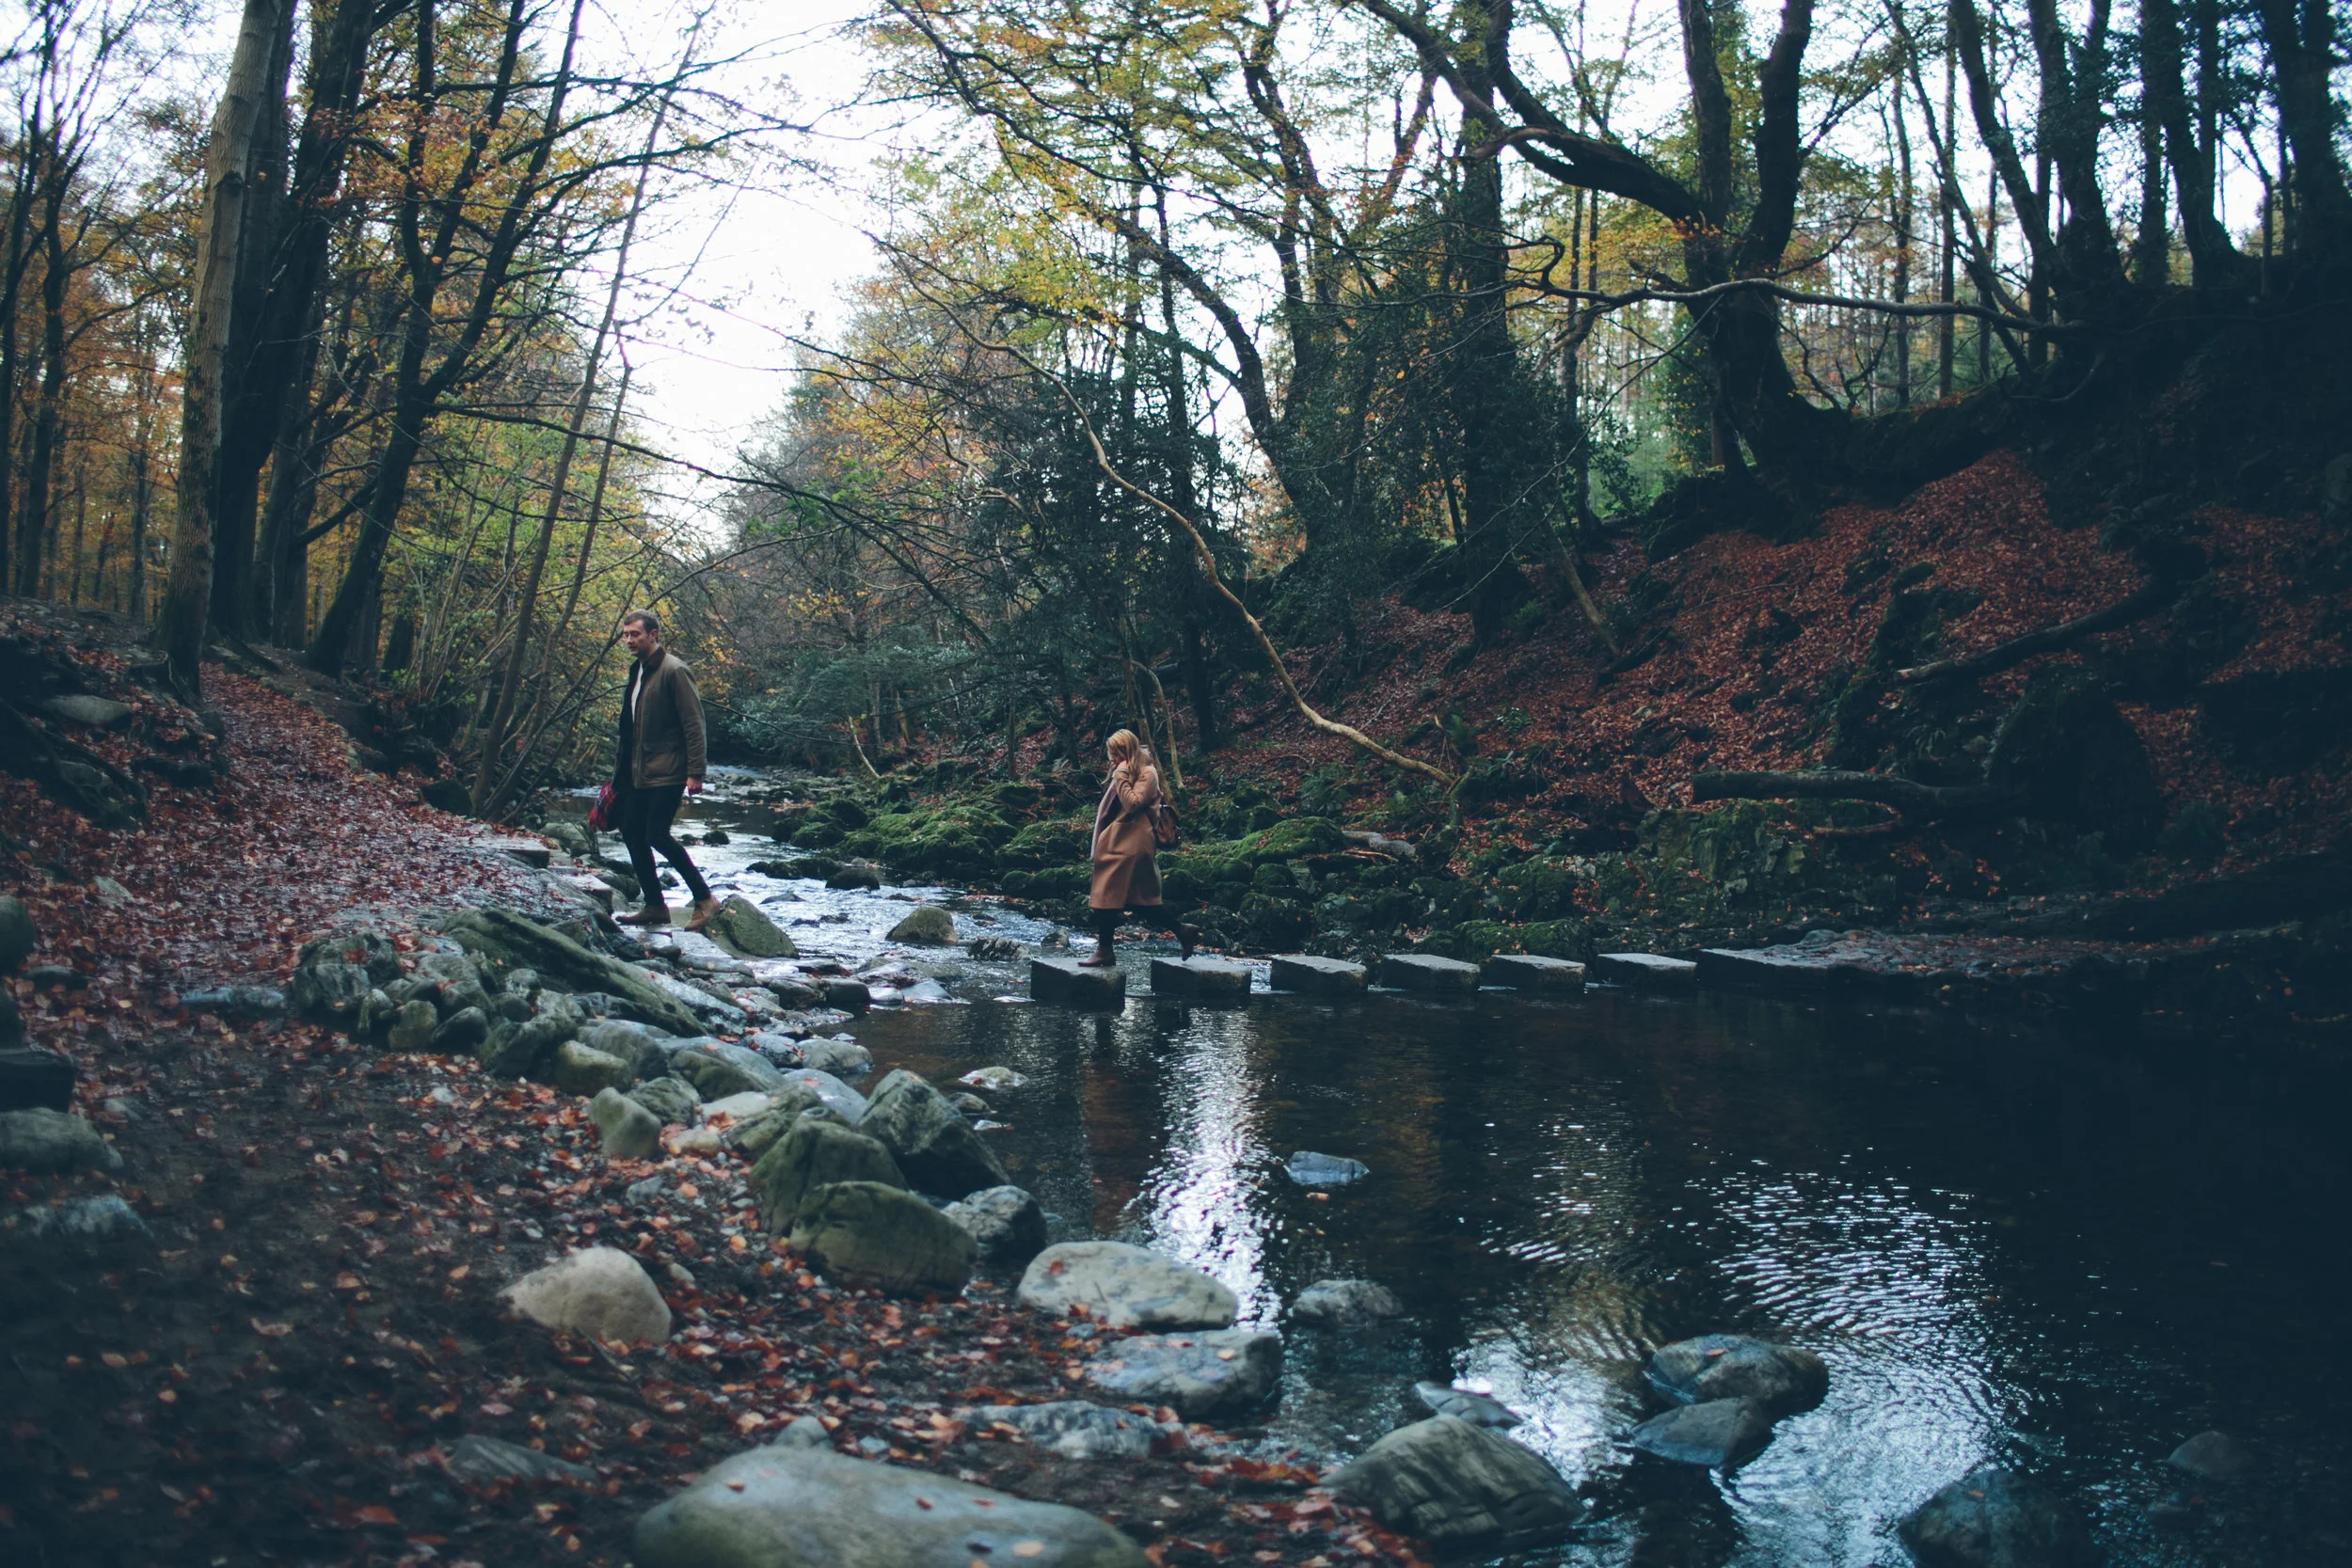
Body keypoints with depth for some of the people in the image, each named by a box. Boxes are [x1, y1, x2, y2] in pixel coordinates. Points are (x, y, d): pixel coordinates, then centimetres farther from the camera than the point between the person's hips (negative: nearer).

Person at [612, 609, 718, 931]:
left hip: (667, 772, -9)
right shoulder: (637, 671, 15)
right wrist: (622, 766, 21)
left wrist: (695, 773, -20)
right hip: (639, 772, 9)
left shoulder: (674, 671, -12)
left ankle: (704, 898, -4)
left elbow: (694, 723, -16)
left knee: (656, 835, -15)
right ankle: (654, 905, 17)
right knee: (632, 832, 8)